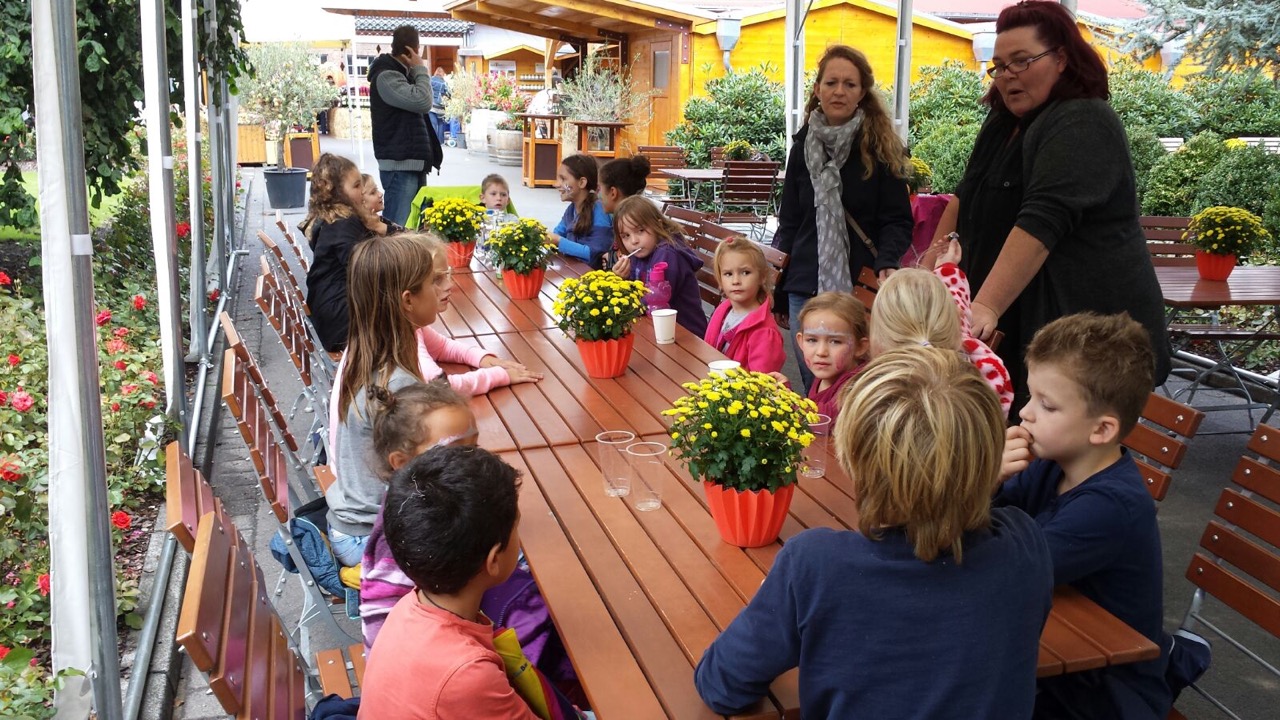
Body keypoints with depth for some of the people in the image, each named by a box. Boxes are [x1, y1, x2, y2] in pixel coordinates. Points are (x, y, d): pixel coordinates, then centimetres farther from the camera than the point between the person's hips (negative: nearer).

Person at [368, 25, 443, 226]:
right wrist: (420, 69, -11)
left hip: (413, 161, 10)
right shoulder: (386, 77, -13)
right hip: (399, 164, -10)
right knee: (397, 227, -11)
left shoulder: (401, 74, 19)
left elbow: (422, 105, 20)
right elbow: (423, 101, -22)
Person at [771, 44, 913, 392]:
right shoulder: (804, 144, 8)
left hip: (861, 288, -3)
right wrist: (777, 292, 12)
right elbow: (789, 222, 12)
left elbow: (897, 220, -2)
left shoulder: (881, 147, -2)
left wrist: (886, 263, -23)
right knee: (813, 382, 8)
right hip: (805, 288, 3)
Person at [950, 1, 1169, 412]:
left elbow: (1042, 222, -28)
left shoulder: (1083, 125, -15)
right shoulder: (1003, 123, 14)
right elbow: (967, 199, 19)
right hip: (1022, 324, 8)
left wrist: (986, 308, -37)